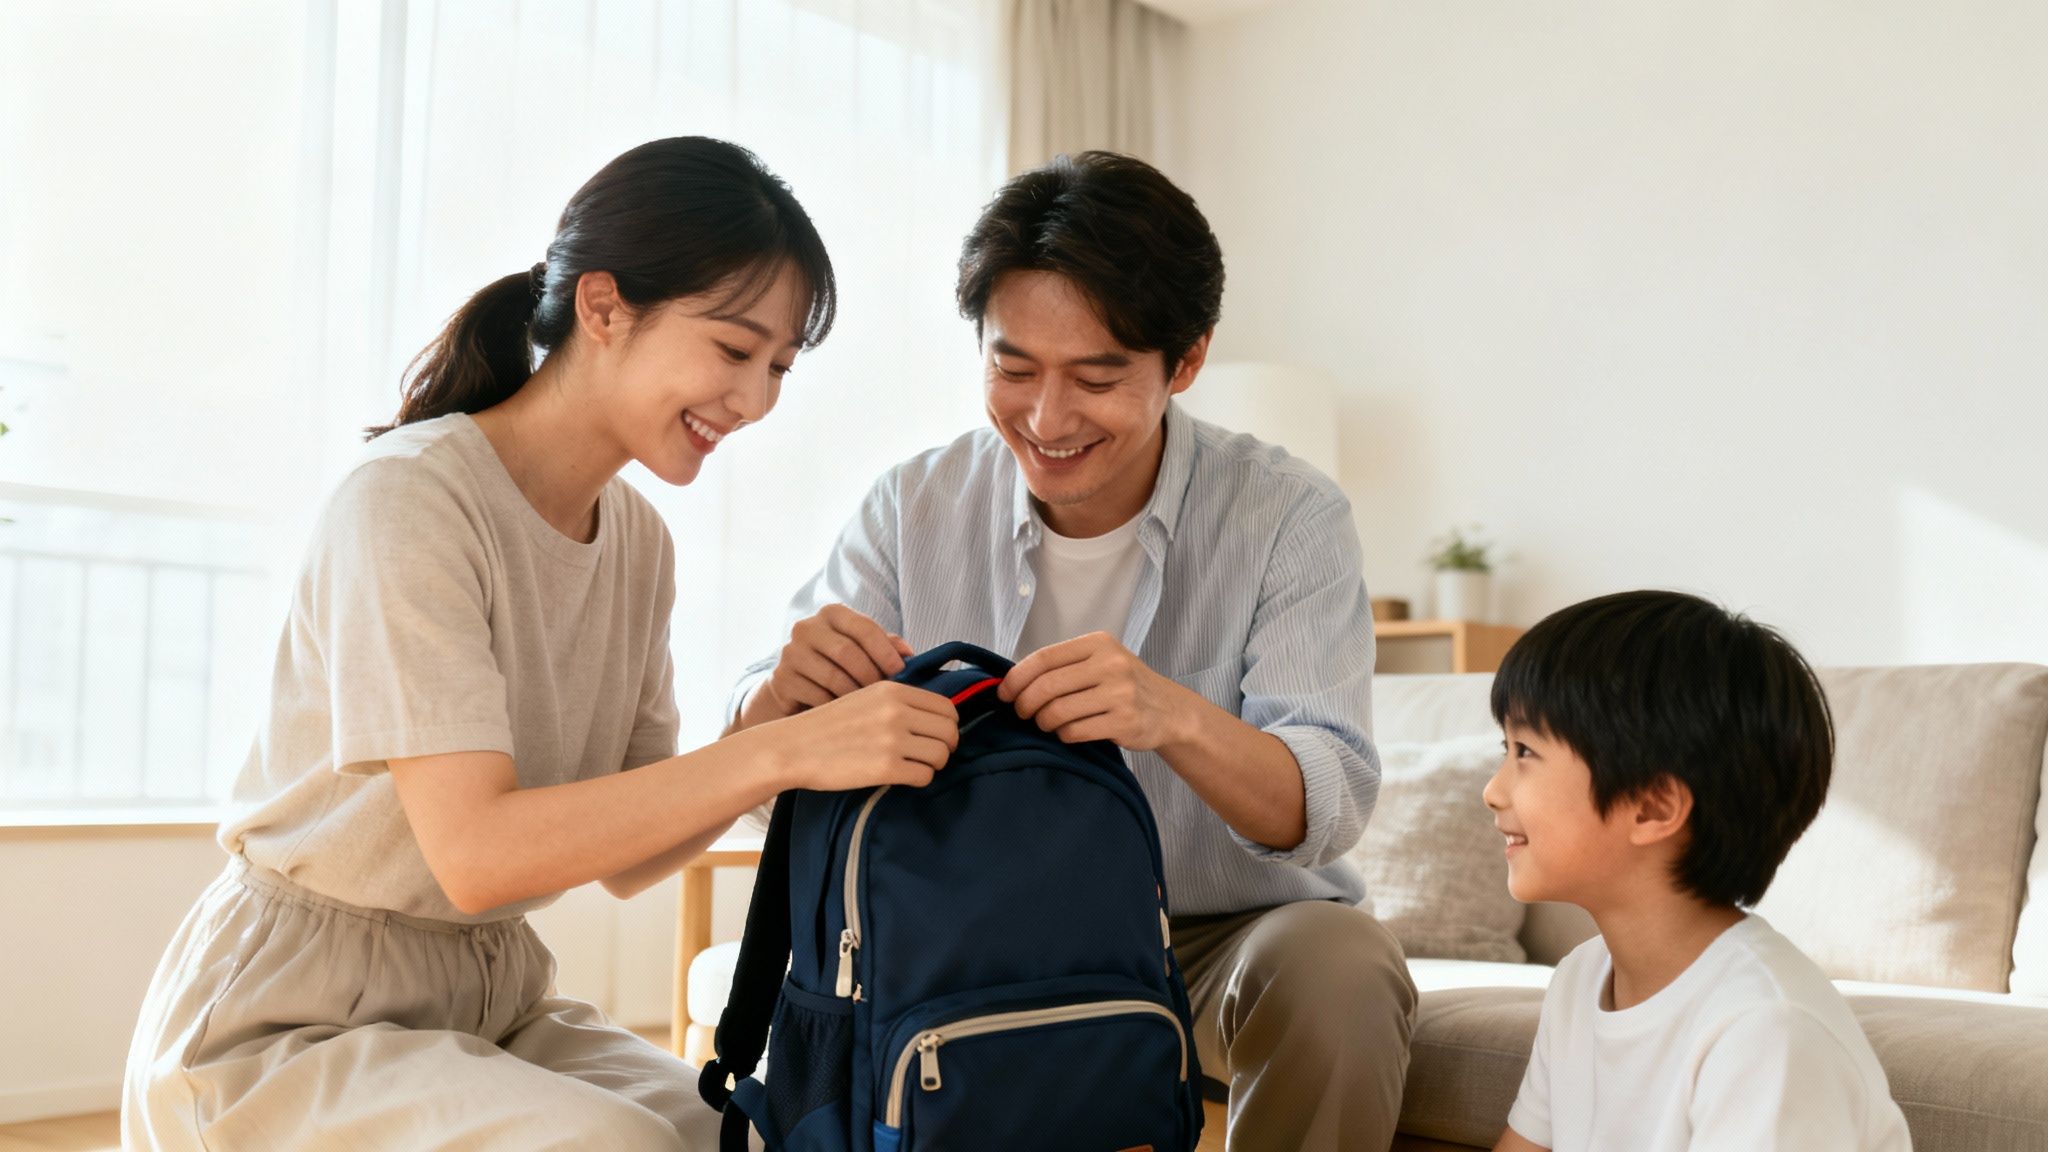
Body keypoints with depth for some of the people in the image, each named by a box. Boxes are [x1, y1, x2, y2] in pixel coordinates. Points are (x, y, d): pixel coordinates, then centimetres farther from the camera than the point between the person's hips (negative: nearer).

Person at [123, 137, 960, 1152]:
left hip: (494, 996, 6)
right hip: (290, 1025, -6)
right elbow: (475, 853, -27)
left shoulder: (635, 538, 5)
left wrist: (782, 721, -14)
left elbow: (623, 857, 2)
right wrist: (776, 753, -31)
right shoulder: (412, 498, -18)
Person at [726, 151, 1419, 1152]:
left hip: (1226, 937, -1)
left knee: (1339, 963, -32)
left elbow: (1327, 808, -21)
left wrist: (1175, 718, -43)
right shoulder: (914, 507, -4)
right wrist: (783, 694, -33)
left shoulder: (1288, 517, -11)